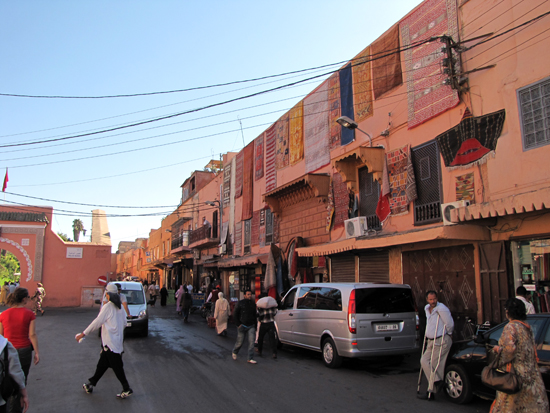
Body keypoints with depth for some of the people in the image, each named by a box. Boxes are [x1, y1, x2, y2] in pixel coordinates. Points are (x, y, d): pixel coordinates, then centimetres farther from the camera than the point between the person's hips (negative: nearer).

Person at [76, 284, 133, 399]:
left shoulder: (107, 307, -15)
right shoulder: (120, 307, 8)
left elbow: (97, 322, -14)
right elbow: (124, 323, 13)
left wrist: (83, 334, -8)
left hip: (110, 342, -8)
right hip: (118, 340, 8)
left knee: (117, 366, -2)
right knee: (102, 363, 18)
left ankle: (127, 389, 1)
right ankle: (91, 384, 29)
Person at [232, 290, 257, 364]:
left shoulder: (253, 304, 9)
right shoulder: (240, 303, -3)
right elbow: (235, 315, -2)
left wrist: (255, 326, 13)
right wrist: (238, 324, -9)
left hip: (251, 326, 3)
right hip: (242, 326, -3)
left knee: (251, 341, -9)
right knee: (240, 342, 5)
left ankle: (250, 359, -5)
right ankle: (234, 352, 35)